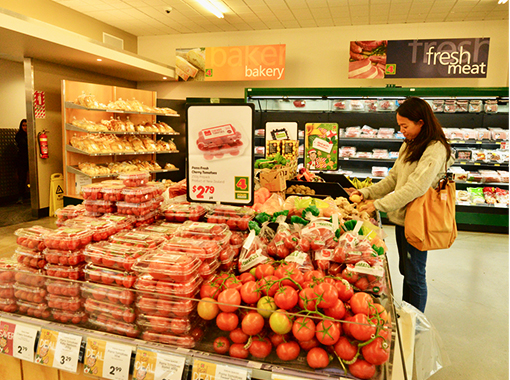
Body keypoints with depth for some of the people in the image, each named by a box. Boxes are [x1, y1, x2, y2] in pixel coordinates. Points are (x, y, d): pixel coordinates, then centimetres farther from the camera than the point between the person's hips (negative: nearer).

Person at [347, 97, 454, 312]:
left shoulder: (436, 150, -16)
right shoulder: (408, 146, 12)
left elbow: (416, 187, -25)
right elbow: (393, 178, 14)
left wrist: (380, 204, -23)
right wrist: (367, 193, 2)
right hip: (402, 217, 9)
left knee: (414, 276, 4)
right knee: (405, 271, 19)